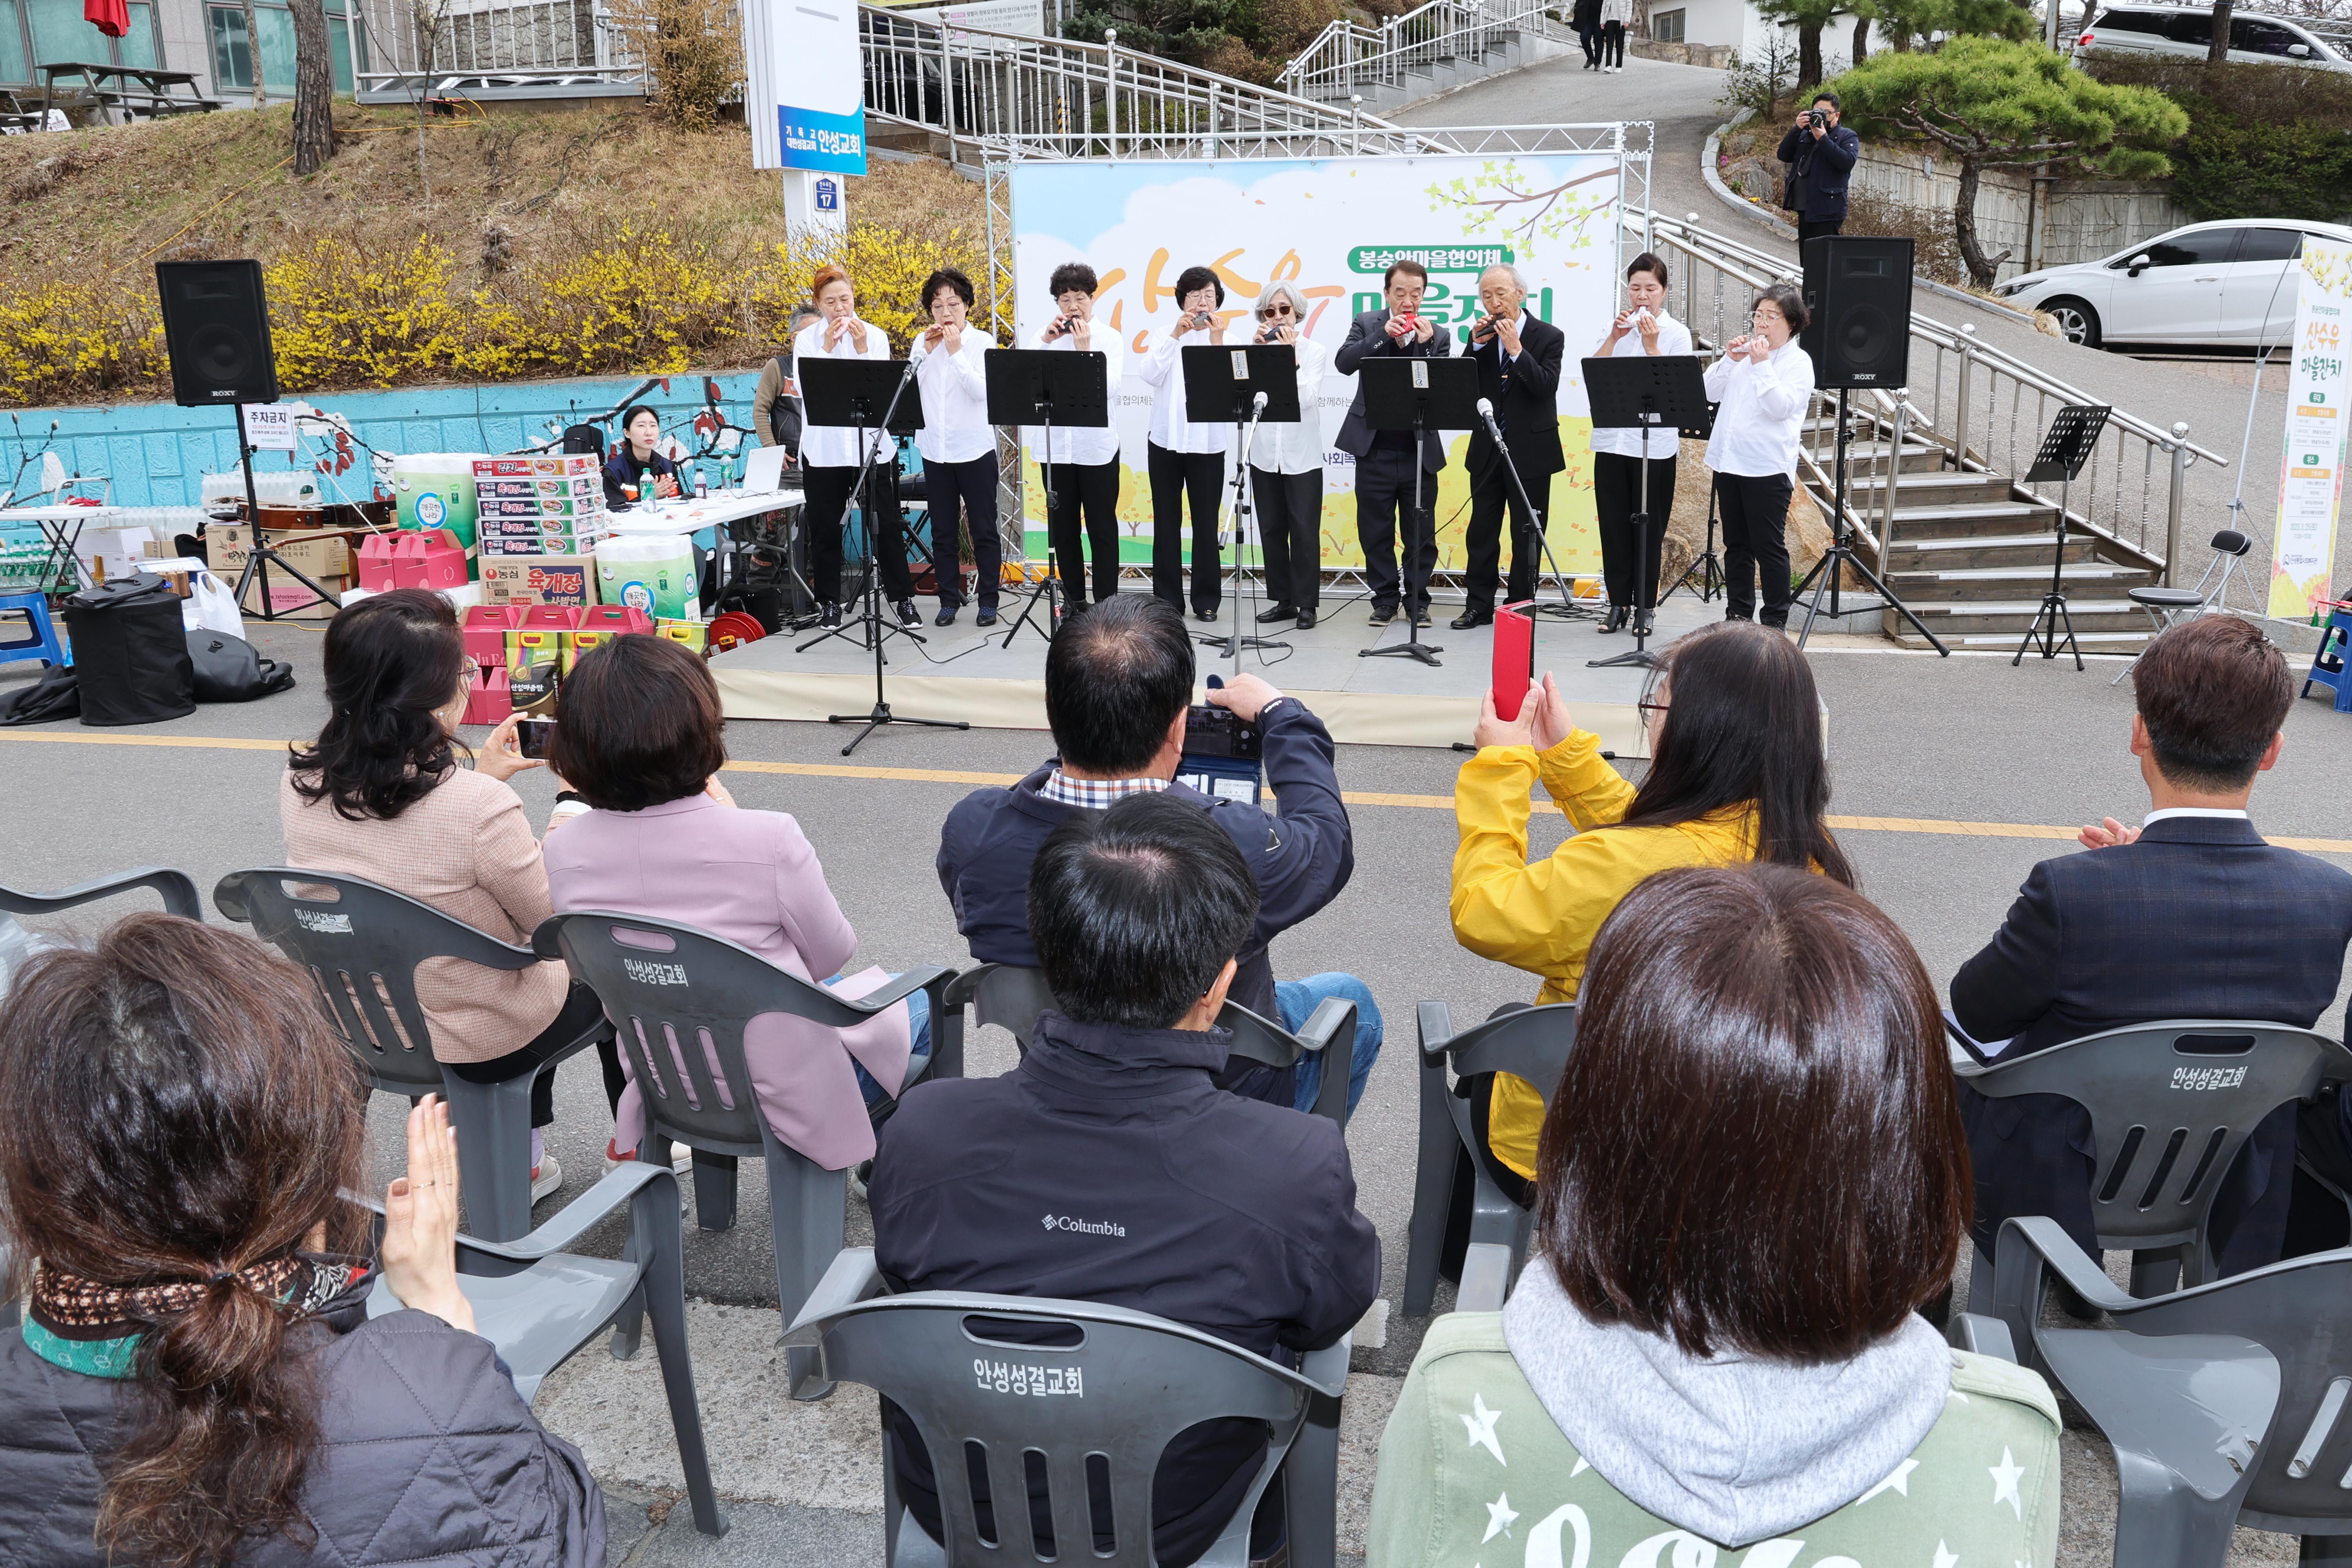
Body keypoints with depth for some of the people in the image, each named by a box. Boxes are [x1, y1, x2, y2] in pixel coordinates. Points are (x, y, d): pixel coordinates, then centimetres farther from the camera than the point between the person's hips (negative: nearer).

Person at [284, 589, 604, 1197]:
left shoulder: (300, 785, -12)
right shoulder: (482, 807, -33)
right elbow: (557, 923, -16)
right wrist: (572, 801, -7)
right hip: (486, 1045, -6)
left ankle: (522, 1161, 41)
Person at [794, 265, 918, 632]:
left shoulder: (875, 336, 3)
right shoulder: (807, 340, 2)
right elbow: (807, 389, -11)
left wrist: (861, 349, -16)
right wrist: (828, 347, -17)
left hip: (870, 444, 0)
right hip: (823, 447, 0)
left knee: (886, 524, 3)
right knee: (825, 528, 7)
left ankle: (902, 596, 15)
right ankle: (829, 601, 19)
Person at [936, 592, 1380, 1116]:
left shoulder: (971, 830, -28)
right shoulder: (1237, 847, -39)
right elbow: (1329, 841, -14)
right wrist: (1281, 714, -1)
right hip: (1223, 1094, -3)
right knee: (1351, 1000, 27)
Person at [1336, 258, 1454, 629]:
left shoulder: (1438, 336, 4)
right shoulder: (1368, 325, 5)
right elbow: (1344, 363, -11)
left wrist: (1425, 345, -16)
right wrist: (1383, 336, -17)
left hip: (1420, 451, 0)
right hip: (1375, 449, 0)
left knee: (1421, 534, 5)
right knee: (1375, 531, 7)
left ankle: (1417, 600, 18)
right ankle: (1385, 599, 19)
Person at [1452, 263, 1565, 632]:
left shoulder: (1548, 337, -5)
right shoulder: (1481, 337, 5)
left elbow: (1547, 387, -17)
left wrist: (1516, 350, -22)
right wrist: (1476, 345, -13)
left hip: (1530, 451, -4)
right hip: (1487, 449, 4)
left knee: (1527, 533, 4)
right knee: (1482, 529, 8)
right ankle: (1479, 605, 16)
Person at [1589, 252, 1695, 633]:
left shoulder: (1676, 333, 1)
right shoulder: (1617, 327, 10)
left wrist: (1651, 344, -15)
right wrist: (1615, 338, -11)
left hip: (1655, 445, -3)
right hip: (1612, 440, 3)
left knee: (1649, 526, 3)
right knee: (1614, 523, 5)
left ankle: (1644, 605, 12)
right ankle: (1618, 602, 14)